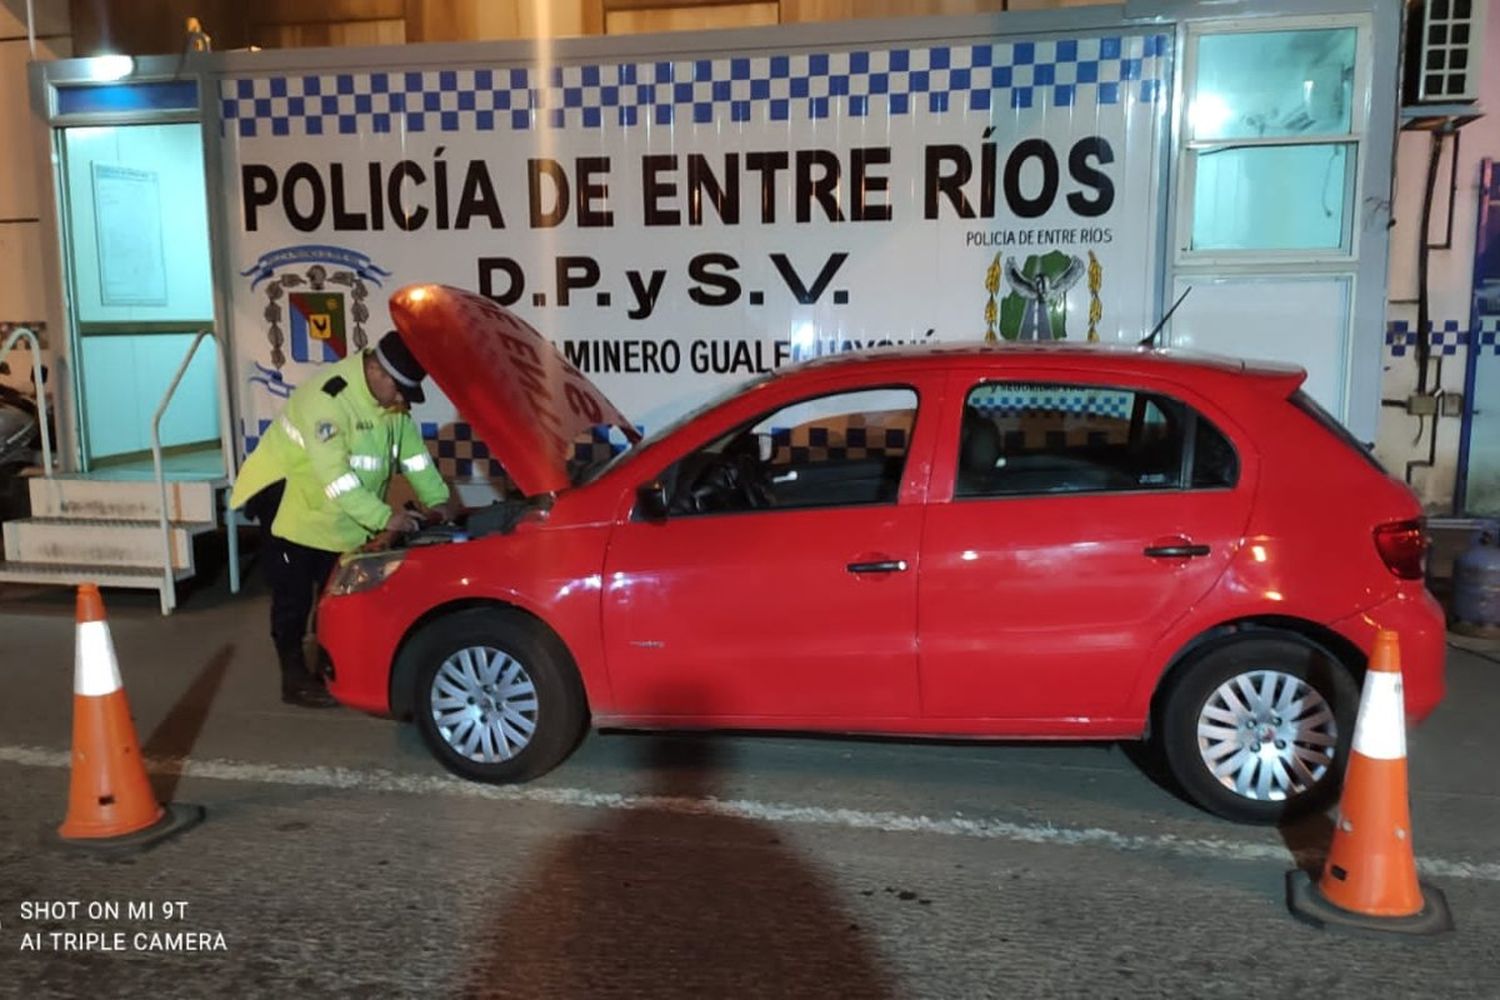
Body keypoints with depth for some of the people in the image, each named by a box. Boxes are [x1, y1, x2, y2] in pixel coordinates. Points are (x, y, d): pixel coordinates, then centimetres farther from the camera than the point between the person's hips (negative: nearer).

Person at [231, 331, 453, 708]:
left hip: (335, 511, 8)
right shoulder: (327, 398, -31)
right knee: (294, 594, -2)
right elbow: (335, 477, -35)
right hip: (287, 499, -8)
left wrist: (437, 500, -6)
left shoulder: (391, 396, -5)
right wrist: (383, 518, -37)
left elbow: (413, 451, 4)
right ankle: (295, 678, 8)